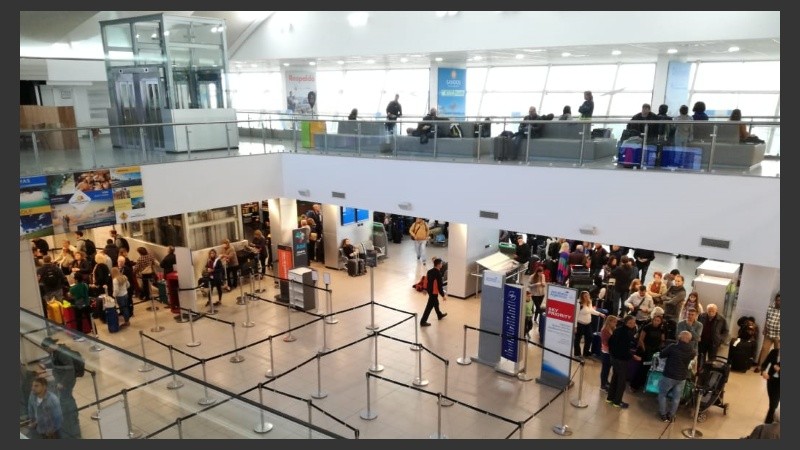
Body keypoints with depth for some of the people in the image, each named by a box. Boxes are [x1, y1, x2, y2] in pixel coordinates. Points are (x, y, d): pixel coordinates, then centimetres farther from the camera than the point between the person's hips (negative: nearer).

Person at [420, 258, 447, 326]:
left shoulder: (430, 271, 2)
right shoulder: (438, 273, -23)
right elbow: (439, 285, -21)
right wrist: (443, 295, -12)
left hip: (429, 290, 9)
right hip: (434, 292, -9)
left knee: (436, 303, 28)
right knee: (429, 306, -1)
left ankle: (440, 315, 50)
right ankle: (423, 322, 4)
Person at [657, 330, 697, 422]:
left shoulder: (672, 347, -18)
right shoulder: (691, 351, -6)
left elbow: (661, 355, -6)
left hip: (669, 375, -4)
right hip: (682, 377, 4)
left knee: (662, 394, 14)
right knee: (676, 397, 16)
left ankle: (663, 415, 17)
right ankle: (671, 416, 24)